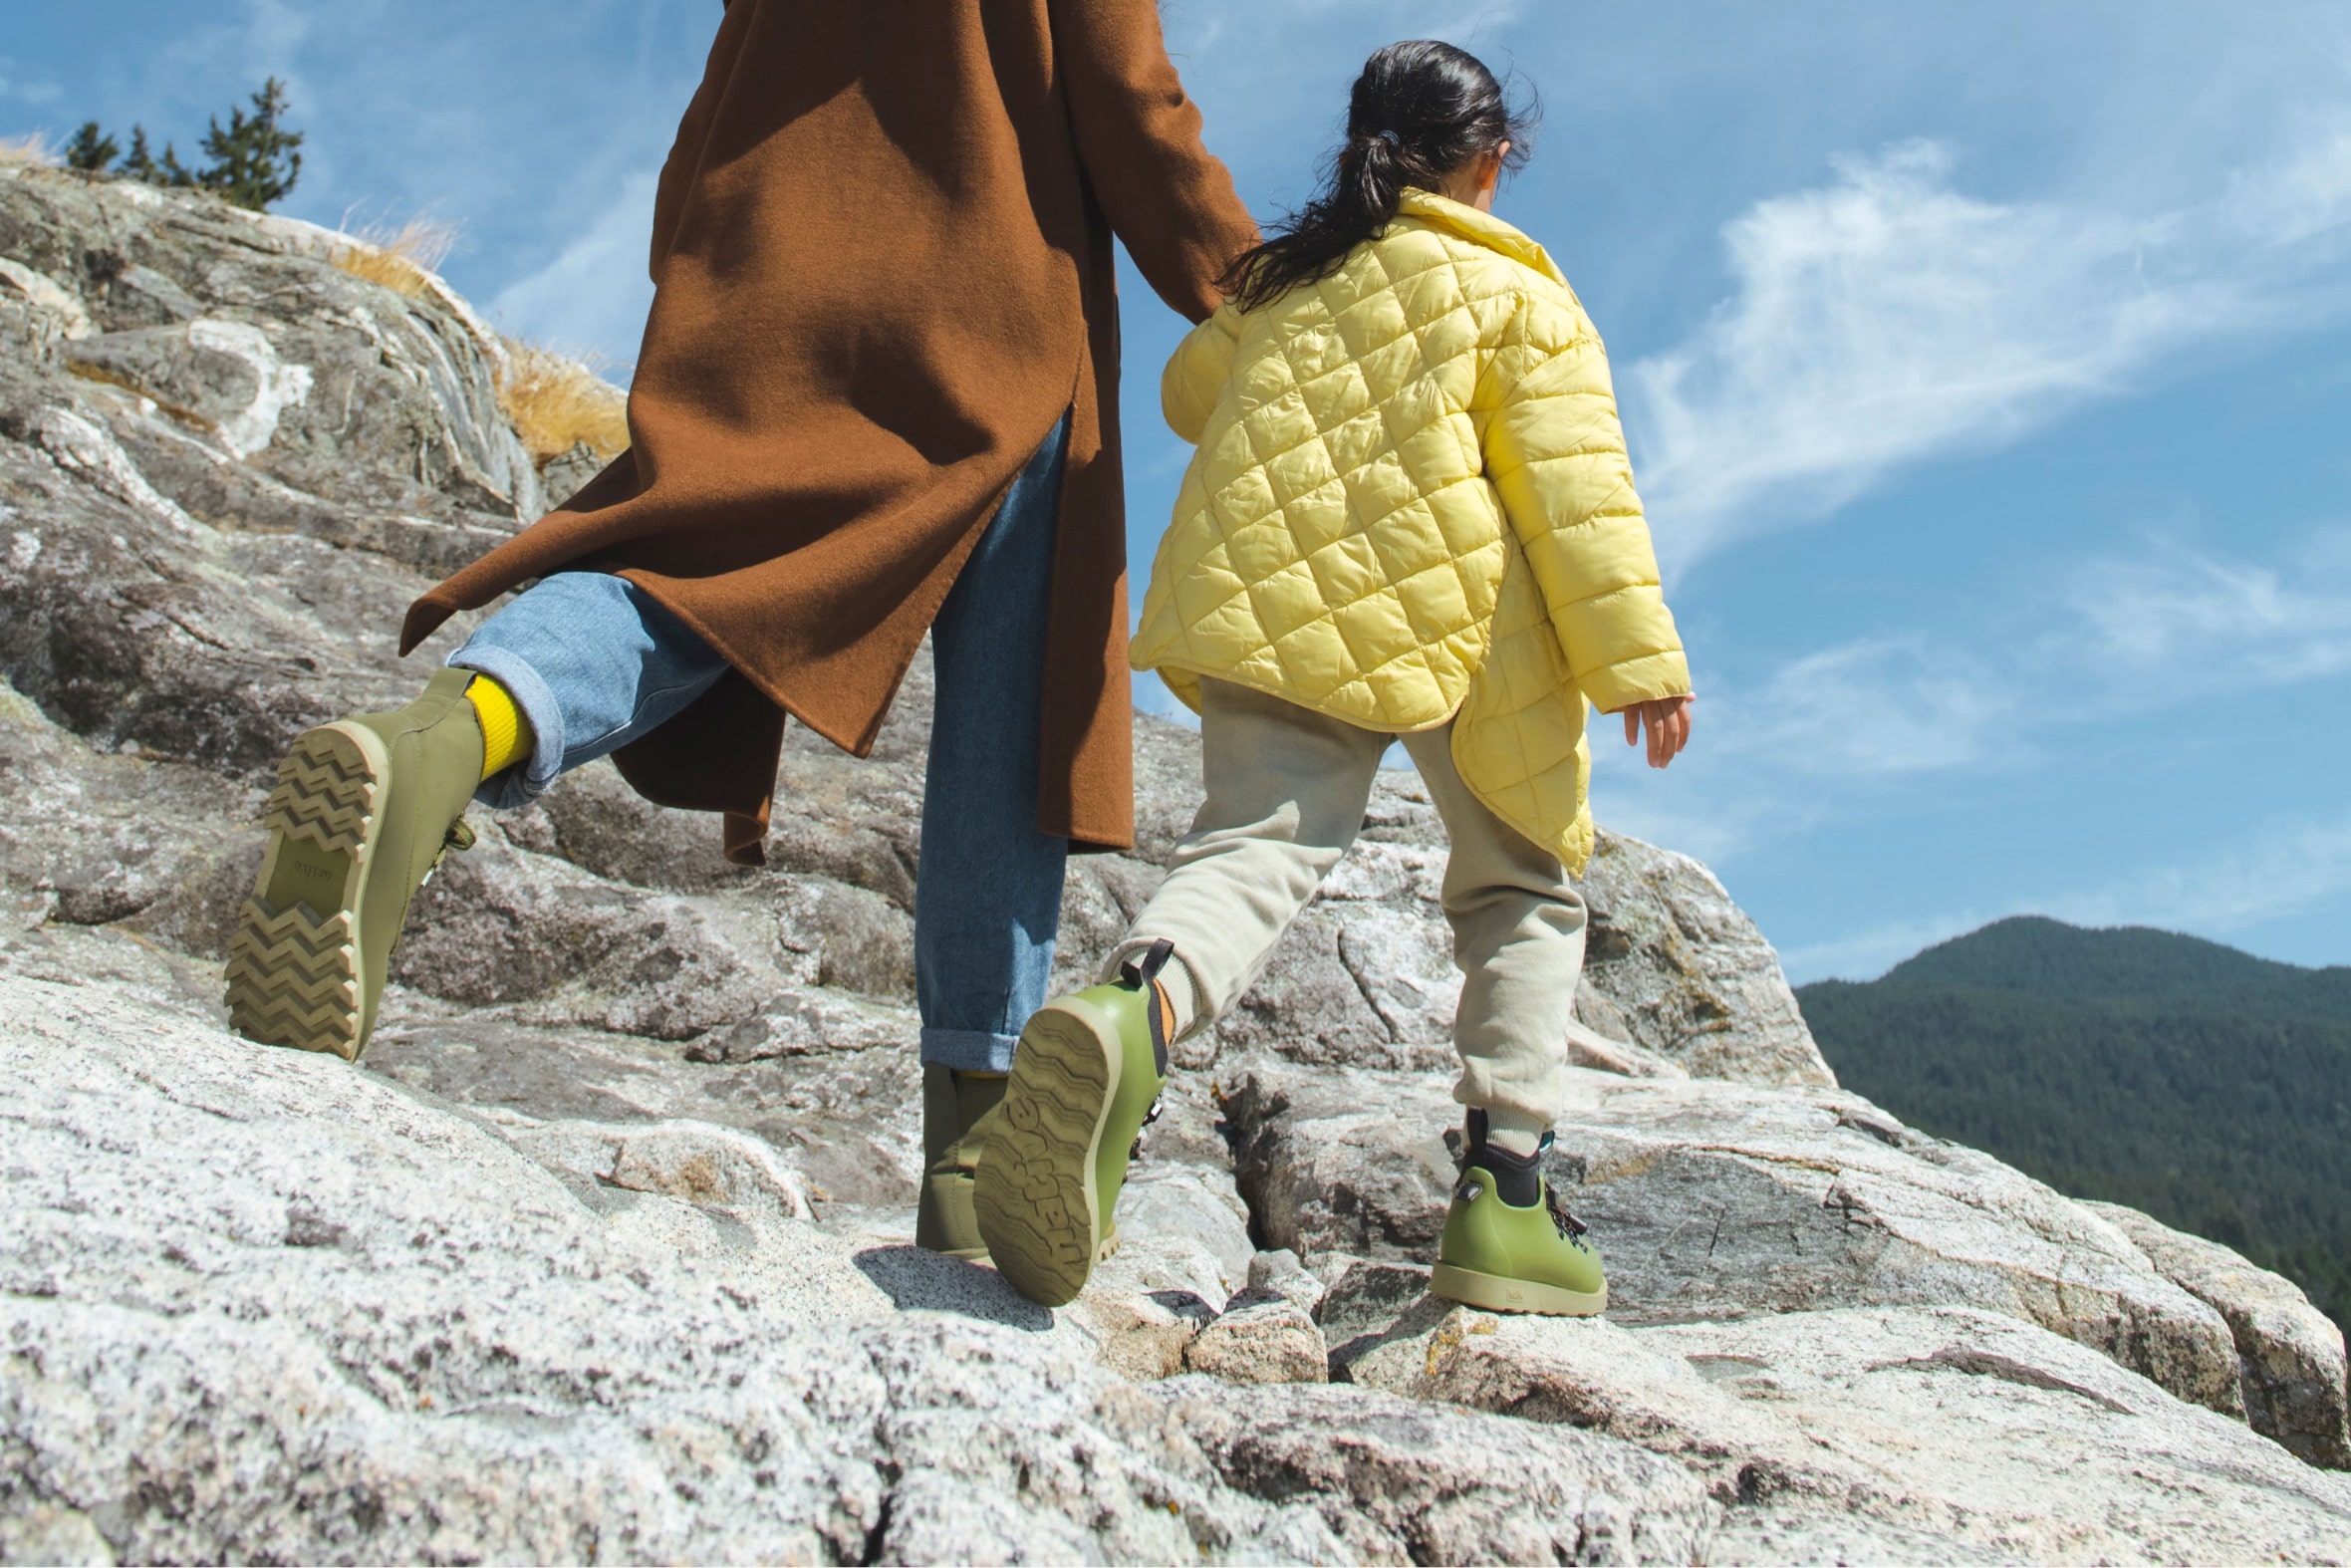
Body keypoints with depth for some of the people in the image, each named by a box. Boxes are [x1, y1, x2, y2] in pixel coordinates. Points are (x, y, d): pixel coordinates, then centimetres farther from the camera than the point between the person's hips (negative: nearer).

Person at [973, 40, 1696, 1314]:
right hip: (1459, 614, -2)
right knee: (1520, 891, 14)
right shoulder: (1518, 297, 7)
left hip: (1269, 609, 3)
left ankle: (1134, 1010, -45)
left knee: (1257, 844, -9)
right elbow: (1577, 487, -4)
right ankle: (1502, 1196, 3)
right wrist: (1638, 661, -5)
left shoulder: (1281, 278, 19)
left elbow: (1192, 393, 33)